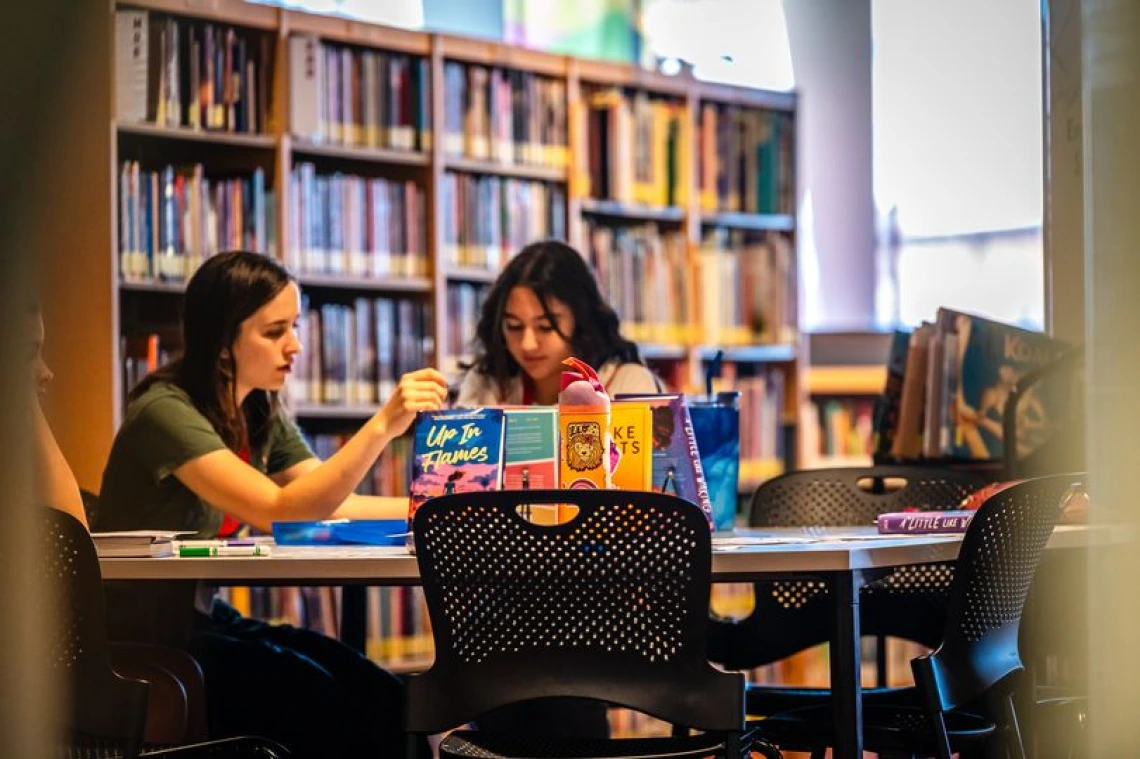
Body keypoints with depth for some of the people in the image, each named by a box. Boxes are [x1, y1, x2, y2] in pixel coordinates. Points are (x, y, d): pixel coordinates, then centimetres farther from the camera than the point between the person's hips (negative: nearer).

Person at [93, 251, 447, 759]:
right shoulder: (166, 412, -19)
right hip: (138, 641, -7)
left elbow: (333, 505, 7)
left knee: (377, 696, -15)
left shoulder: (262, 415, 8)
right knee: (322, 703, -25)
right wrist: (381, 427, -35)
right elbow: (278, 511, -29)